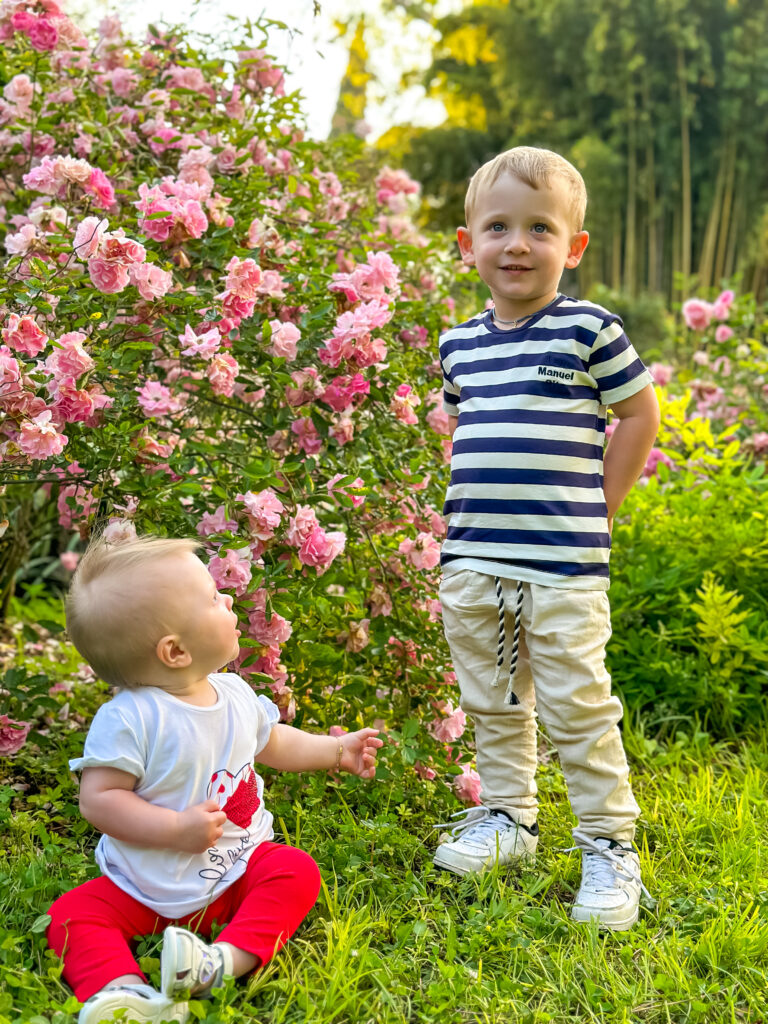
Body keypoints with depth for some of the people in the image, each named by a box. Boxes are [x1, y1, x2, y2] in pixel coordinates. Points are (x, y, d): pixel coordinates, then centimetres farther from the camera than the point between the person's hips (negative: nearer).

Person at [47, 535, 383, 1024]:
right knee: (73, 915, -23)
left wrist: (337, 750, 19)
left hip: (238, 866, 4)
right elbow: (99, 799, -23)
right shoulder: (130, 718, -23)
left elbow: (270, 743, 21)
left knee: (296, 871, -21)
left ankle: (228, 960, -35)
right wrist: (175, 829, -28)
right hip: (150, 887, -4)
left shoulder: (234, 693, 0)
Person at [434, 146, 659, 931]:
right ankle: (507, 816, 32)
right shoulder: (460, 344, 9)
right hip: (472, 559, 5)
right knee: (492, 702, 15)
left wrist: (595, 506, -1)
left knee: (576, 704, -2)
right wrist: (477, 502, 12)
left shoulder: (589, 331, -5)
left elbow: (640, 414, 1)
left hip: (563, 563, -5)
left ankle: (609, 843, 12)